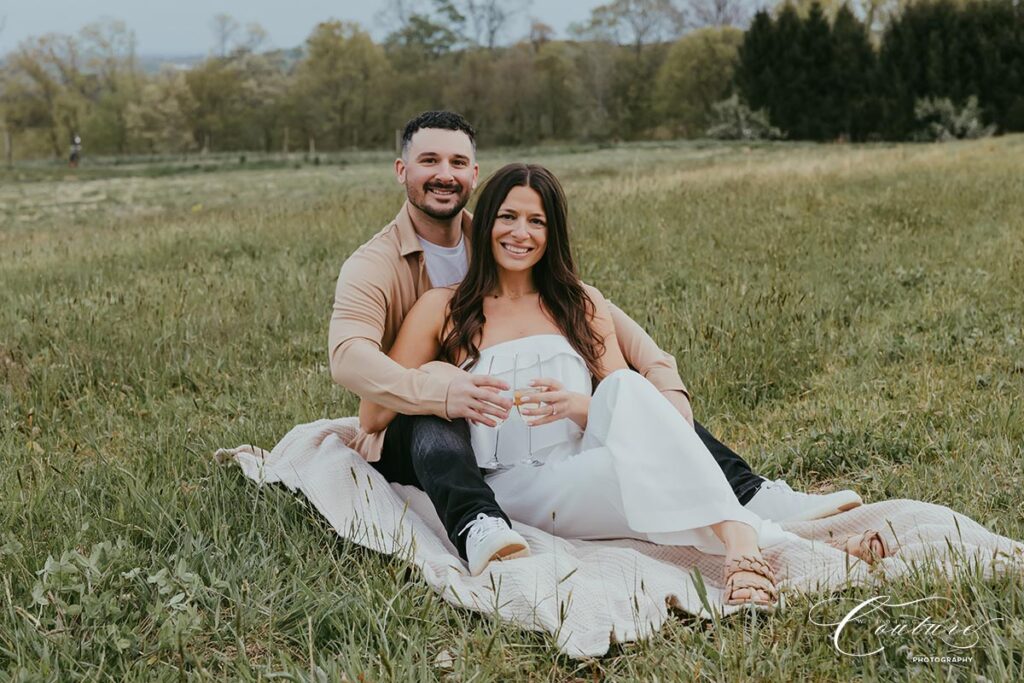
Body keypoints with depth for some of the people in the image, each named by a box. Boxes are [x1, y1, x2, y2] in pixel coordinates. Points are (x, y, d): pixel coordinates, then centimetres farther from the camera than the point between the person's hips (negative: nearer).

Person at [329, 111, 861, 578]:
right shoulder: (373, 266, -11)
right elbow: (349, 355, -31)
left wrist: (664, 379, -20)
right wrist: (442, 392, -50)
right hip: (415, 441, -5)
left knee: (638, 388, -10)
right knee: (434, 399, -40)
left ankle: (753, 496, -19)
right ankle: (477, 528, -65)